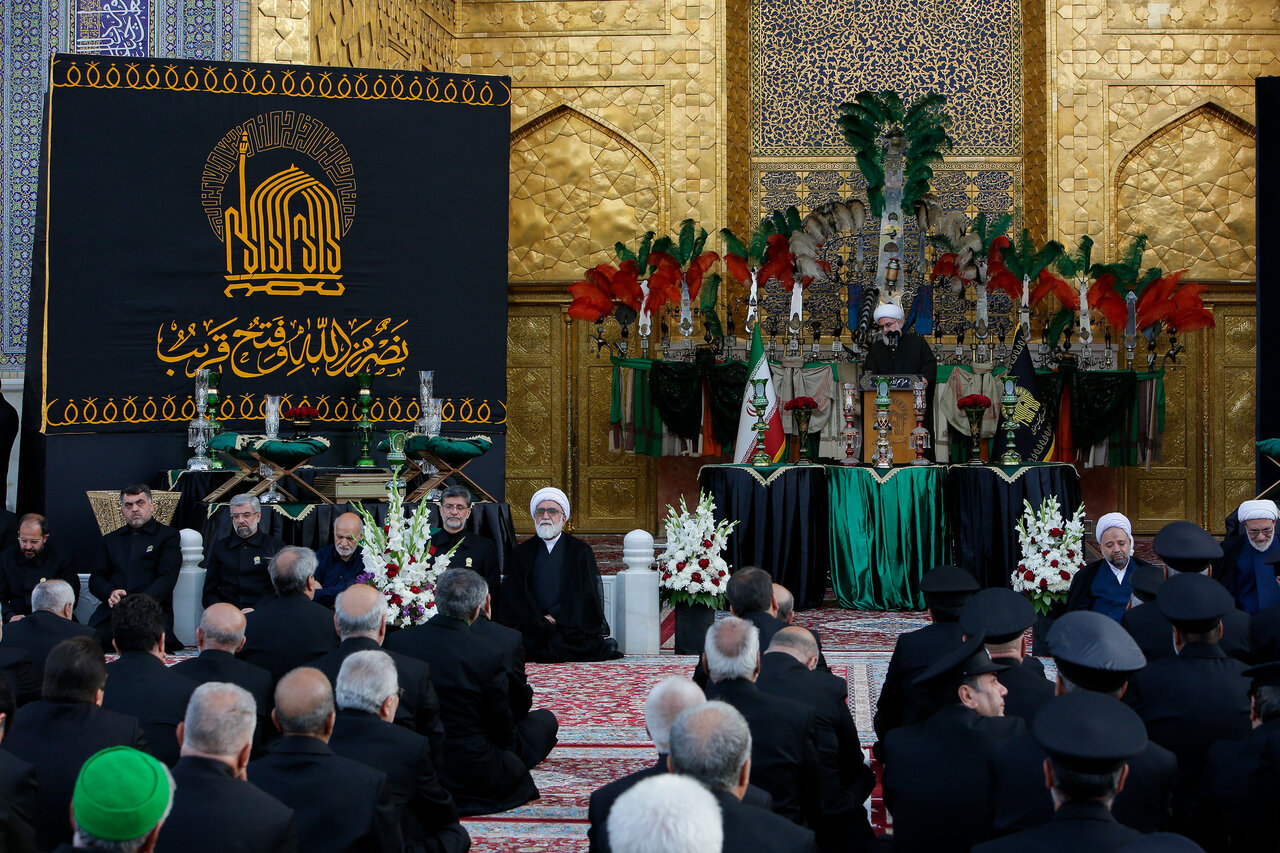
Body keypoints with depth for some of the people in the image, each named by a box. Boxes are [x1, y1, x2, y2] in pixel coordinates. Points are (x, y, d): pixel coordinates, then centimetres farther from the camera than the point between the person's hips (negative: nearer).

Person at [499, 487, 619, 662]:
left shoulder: (581, 551, 9)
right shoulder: (522, 552, 15)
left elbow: (585, 595, 0)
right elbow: (513, 596, 5)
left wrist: (555, 617, -12)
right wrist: (539, 620, -12)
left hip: (571, 626, -2)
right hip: (532, 626, 2)